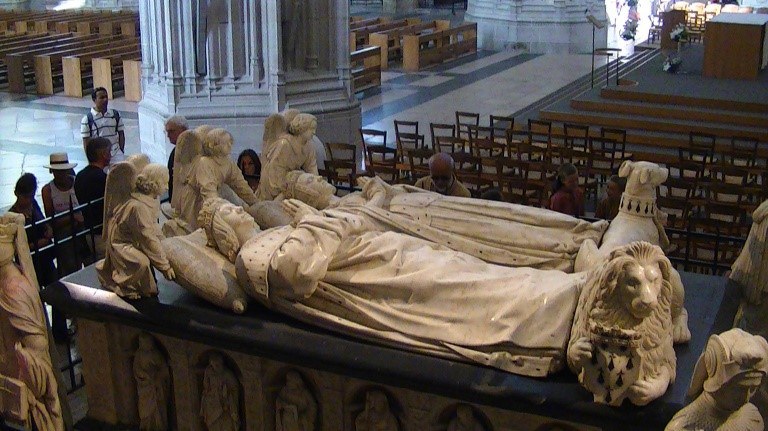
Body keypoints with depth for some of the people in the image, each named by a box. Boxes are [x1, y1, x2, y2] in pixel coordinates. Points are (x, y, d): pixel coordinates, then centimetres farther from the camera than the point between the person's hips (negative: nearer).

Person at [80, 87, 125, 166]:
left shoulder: (115, 114, 5)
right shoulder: (87, 119, -3)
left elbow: (121, 135, 11)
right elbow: (86, 143, -2)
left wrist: (121, 152, 3)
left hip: (116, 157, 2)